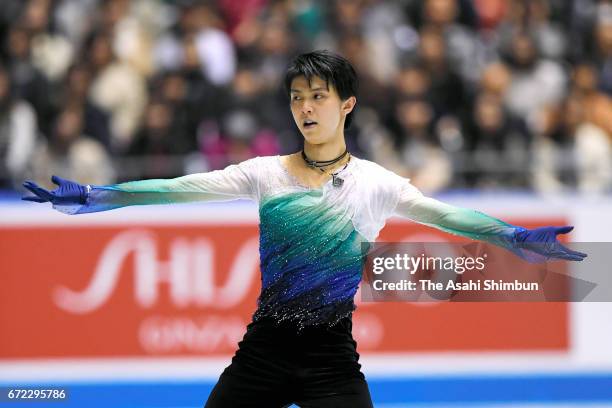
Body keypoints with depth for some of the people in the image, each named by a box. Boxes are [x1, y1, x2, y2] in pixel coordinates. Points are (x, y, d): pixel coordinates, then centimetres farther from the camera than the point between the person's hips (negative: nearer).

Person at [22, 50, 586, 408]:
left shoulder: (375, 182, -1)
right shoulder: (266, 173, 4)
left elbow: (437, 211, -16)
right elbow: (185, 188, -4)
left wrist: (508, 235, -34)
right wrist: (97, 197, -15)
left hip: (332, 356, -2)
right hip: (264, 344, 2)